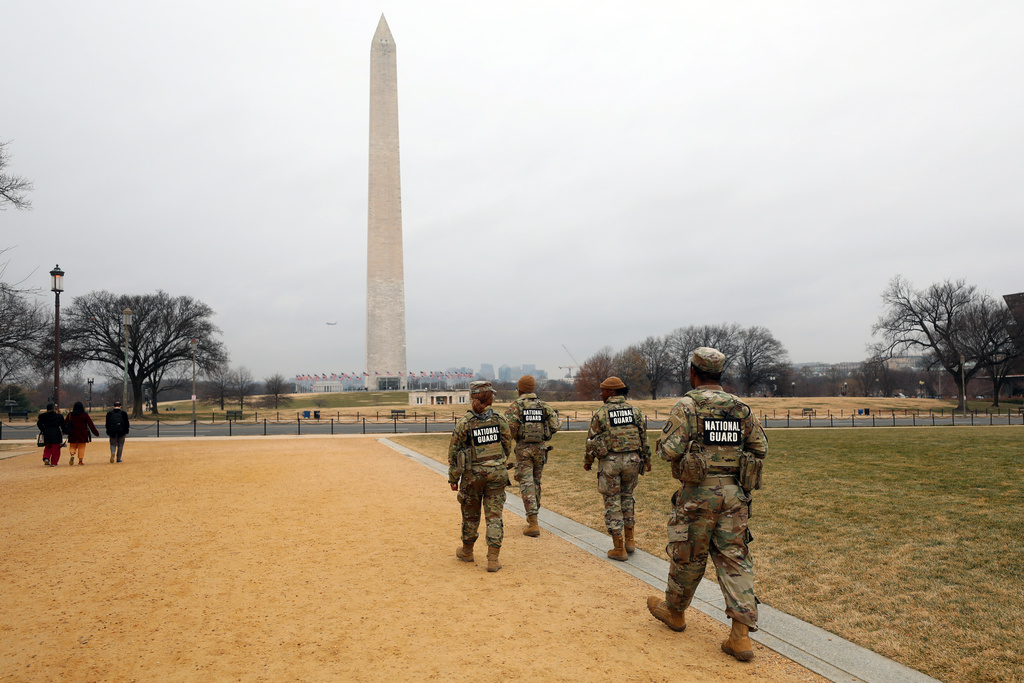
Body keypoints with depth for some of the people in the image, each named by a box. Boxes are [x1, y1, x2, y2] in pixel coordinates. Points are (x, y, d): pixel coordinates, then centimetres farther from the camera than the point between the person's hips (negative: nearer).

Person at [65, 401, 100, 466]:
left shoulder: (70, 415, 0)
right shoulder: (85, 415, -6)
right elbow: (91, 424, -4)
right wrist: (96, 433, 0)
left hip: (73, 434, 1)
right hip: (82, 435, -1)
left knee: (72, 446, 13)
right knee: (81, 447, 5)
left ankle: (72, 455, -14)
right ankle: (80, 461, 3)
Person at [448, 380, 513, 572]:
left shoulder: (464, 422, -10)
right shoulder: (500, 420, -2)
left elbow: (454, 452, -6)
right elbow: (507, 448, 7)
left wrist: (453, 478, 3)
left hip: (473, 474, -1)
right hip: (497, 473, 1)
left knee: (470, 514, 17)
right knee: (494, 516, 5)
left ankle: (467, 551, 35)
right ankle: (493, 559, 2)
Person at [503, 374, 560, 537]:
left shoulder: (516, 405, -4)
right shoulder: (543, 405, 7)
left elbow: (510, 426, -16)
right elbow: (554, 425, -2)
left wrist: (508, 440, 2)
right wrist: (545, 436, 13)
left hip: (523, 448, -4)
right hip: (540, 448, 4)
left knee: (526, 484, -4)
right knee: (536, 482, 18)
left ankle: (533, 524, -12)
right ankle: (532, 517, 30)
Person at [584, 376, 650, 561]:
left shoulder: (601, 413, -7)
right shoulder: (635, 411, 4)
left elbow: (592, 440, -3)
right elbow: (644, 437, 8)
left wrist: (588, 461, 10)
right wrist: (647, 459, 18)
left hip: (609, 462, -4)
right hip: (632, 460, 4)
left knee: (612, 502, 4)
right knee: (627, 497, 21)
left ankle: (619, 549, 7)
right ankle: (629, 540, 25)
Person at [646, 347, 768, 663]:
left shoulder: (687, 406, -10)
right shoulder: (741, 408, 7)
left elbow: (668, 450, -17)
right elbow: (761, 448, 10)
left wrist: (664, 442, 5)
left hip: (699, 493, -4)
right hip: (734, 493, 4)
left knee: (688, 555, 11)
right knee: (734, 559, 6)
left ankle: (673, 610, 32)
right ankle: (741, 634, 2)